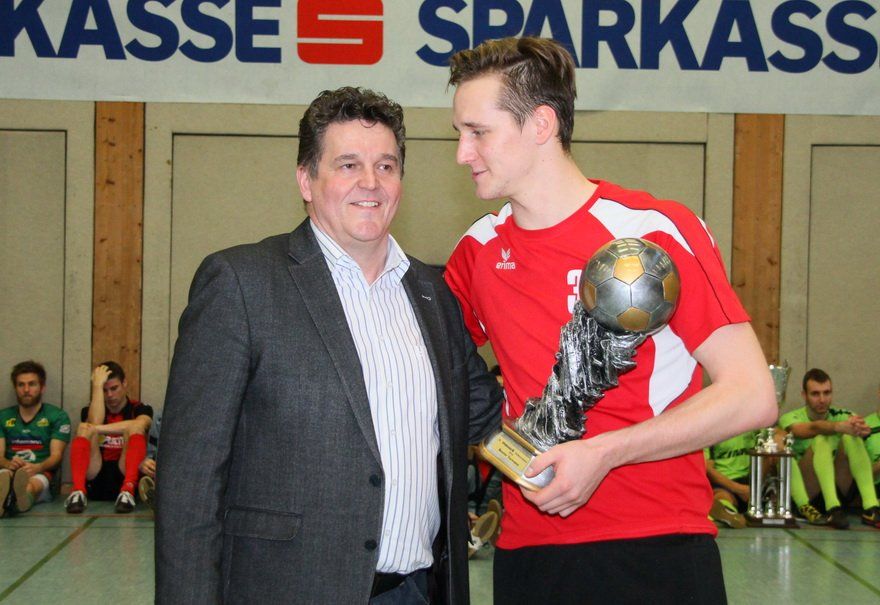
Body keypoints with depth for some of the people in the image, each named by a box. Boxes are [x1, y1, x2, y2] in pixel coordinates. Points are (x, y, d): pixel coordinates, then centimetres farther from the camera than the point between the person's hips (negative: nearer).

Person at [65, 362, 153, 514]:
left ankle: (127, 492, -39)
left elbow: (140, 424, -18)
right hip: (95, 481, 1)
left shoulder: (140, 409, 10)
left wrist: (98, 429, -26)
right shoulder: (90, 410, 15)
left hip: (125, 476, -1)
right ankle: (78, 491, -38)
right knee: (85, 428, -18)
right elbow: (95, 423, -12)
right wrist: (97, 385, -7)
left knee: (134, 428, -21)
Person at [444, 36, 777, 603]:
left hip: (656, 553, -4)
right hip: (526, 552, 4)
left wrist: (603, 453, -18)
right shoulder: (479, 252, 5)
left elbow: (752, 396, -11)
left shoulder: (656, 231, -9)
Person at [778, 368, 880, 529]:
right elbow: (814, 428, -24)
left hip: (839, 489, 3)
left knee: (851, 436, -20)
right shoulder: (790, 418, 0)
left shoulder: (842, 416, 11)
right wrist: (840, 427, -45)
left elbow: (858, 426, -14)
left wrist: (861, 428, -40)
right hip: (804, 490, -3)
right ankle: (833, 509, -44)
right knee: (822, 439, -26)